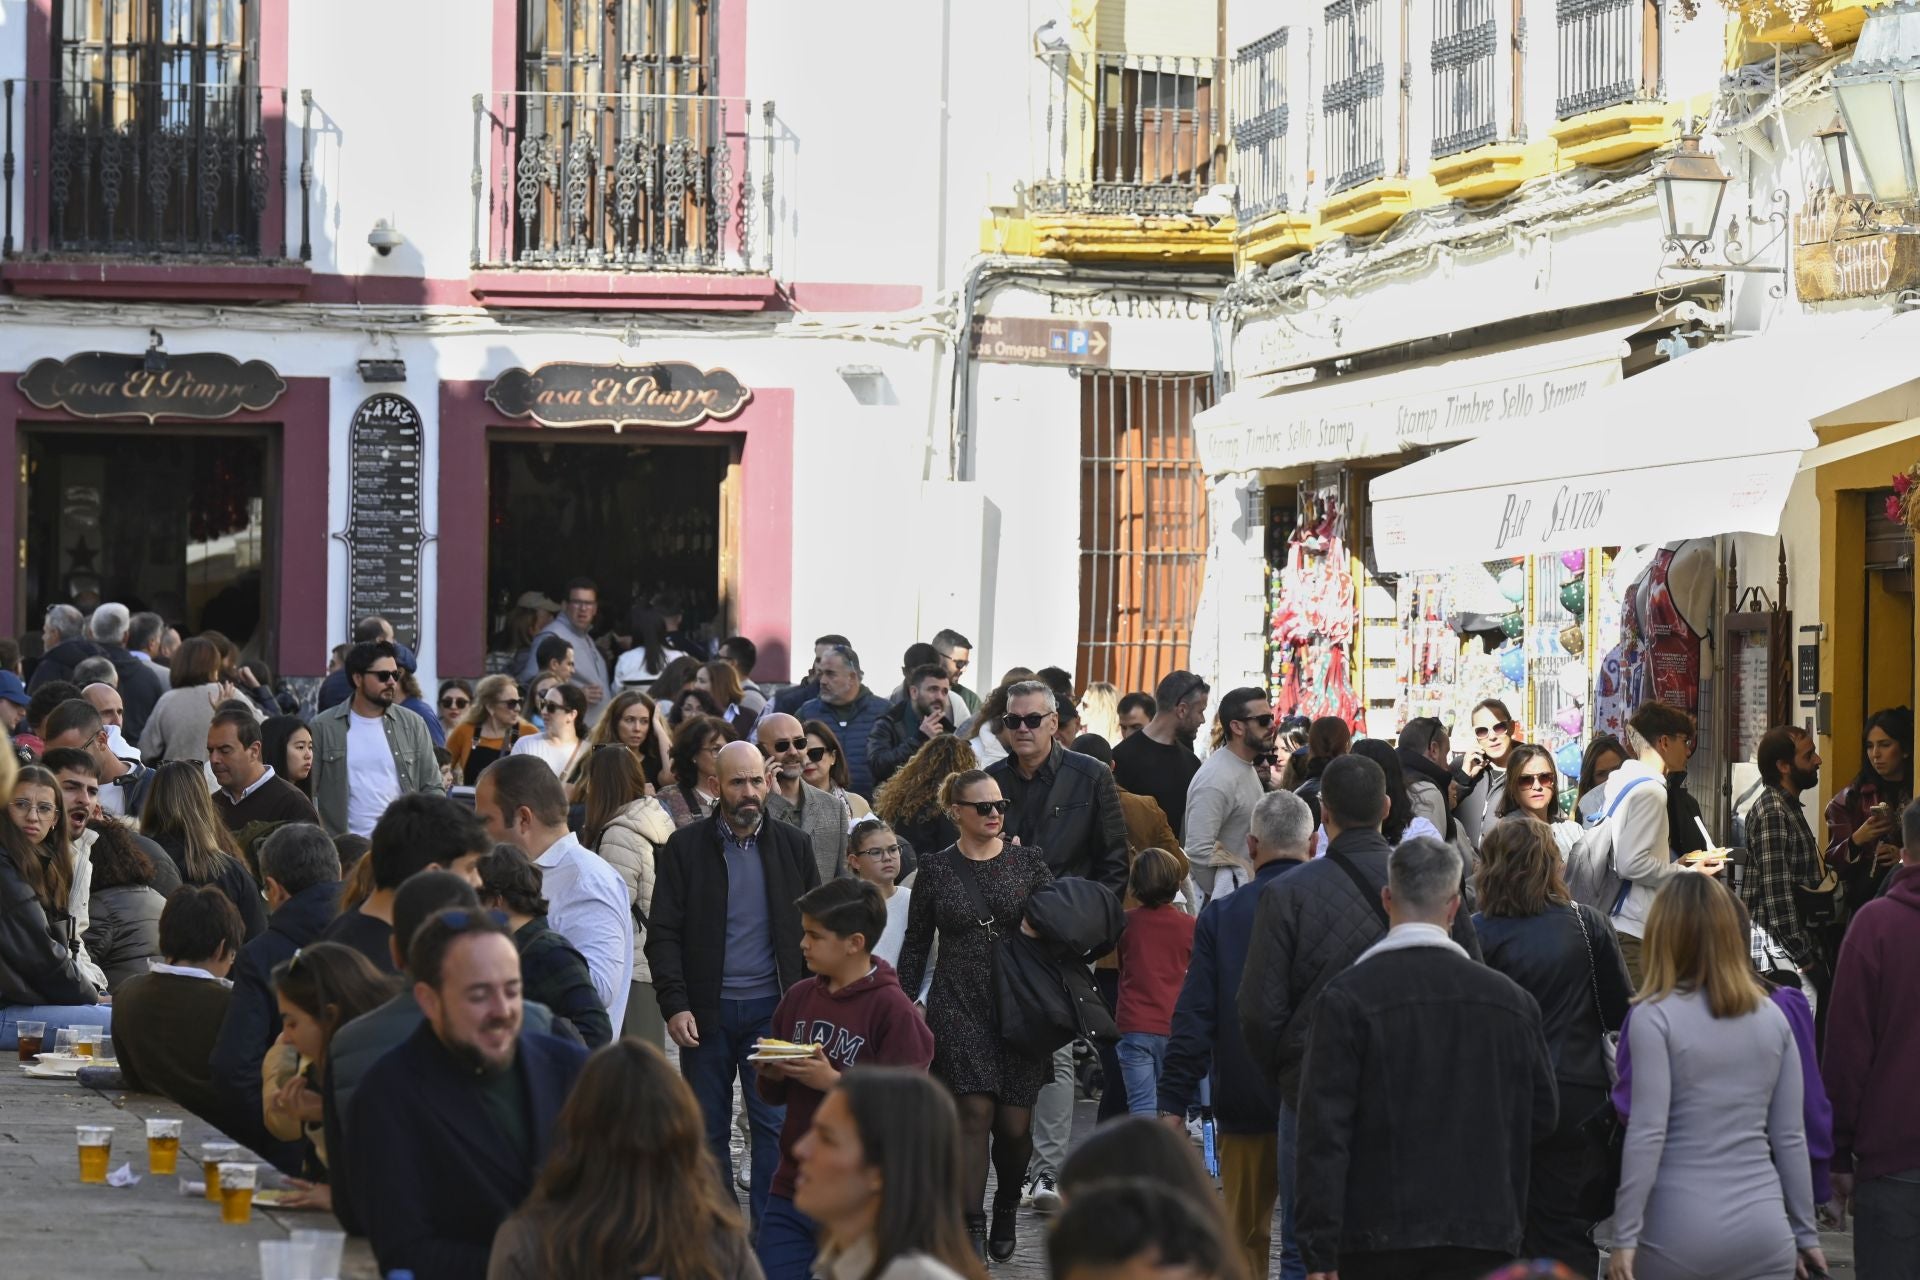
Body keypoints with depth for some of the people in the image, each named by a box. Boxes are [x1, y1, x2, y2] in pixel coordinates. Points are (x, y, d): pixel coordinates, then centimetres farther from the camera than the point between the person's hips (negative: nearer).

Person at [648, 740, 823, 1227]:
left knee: (776, 1124, -5)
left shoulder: (793, 846, 6)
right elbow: (664, 933, -1)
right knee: (708, 1128, 6)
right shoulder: (685, 847, 2)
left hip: (773, 1007, 0)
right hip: (706, 1010, 0)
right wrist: (674, 1004, -12)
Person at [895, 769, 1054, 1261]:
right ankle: (972, 1229, -8)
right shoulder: (935, 869, 3)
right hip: (958, 1006, -1)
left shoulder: (1028, 863, 4)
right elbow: (916, 944, 10)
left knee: (1014, 1123, 1)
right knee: (975, 1113, -12)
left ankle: (1007, 1206, 28)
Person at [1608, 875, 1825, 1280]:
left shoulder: (1655, 1017, -7)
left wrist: (1625, 1237, -9)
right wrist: (1807, 1233, 16)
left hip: (1680, 1235, -3)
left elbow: (1647, 1134, -12)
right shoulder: (1772, 1017, 7)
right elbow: (1791, 1135, 8)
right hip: (1764, 1229, 3)